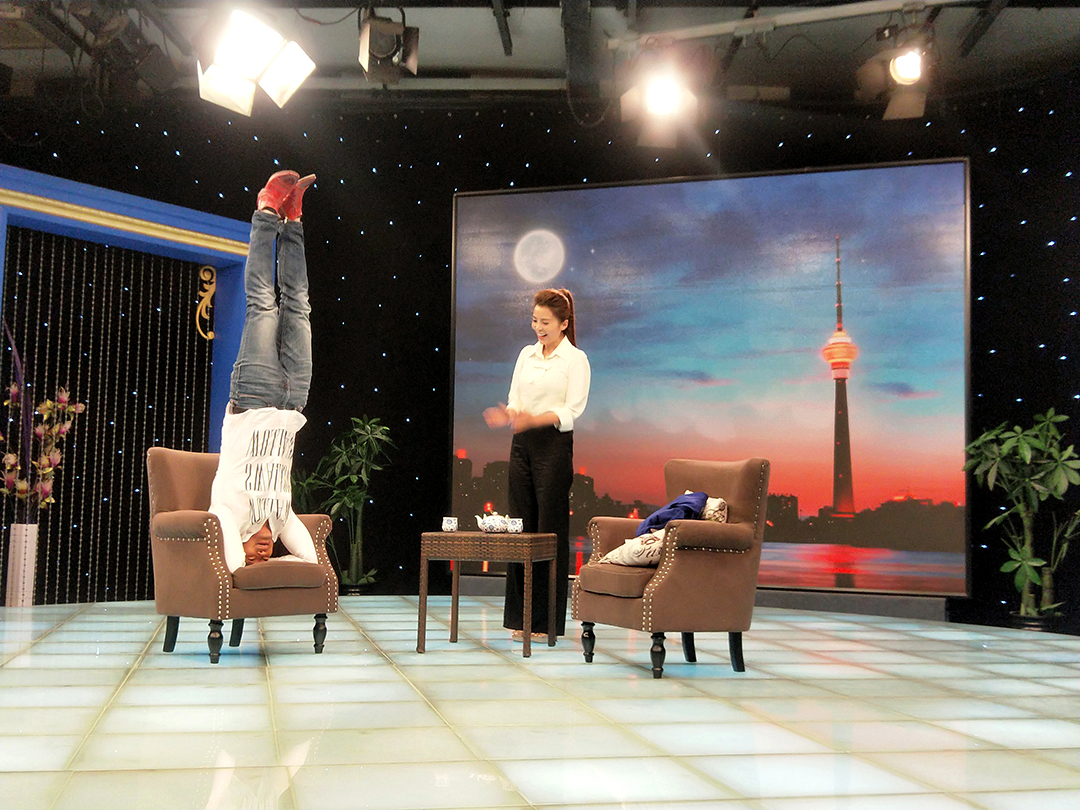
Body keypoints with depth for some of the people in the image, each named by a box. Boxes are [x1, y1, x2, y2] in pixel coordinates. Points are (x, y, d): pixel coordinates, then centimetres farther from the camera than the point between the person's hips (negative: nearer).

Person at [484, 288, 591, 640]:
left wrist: (533, 419, -28)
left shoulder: (575, 359, -3)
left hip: (554, 444, -5)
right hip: (522, 444, 6)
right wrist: (506, 415, -12)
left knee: (550, 531, -3)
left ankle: (546, 621, 5)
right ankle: (521, 617, 13)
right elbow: (515, 400, 11)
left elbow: (572, 410, -12)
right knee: (521, 528, 5)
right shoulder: (527, 354, 14)